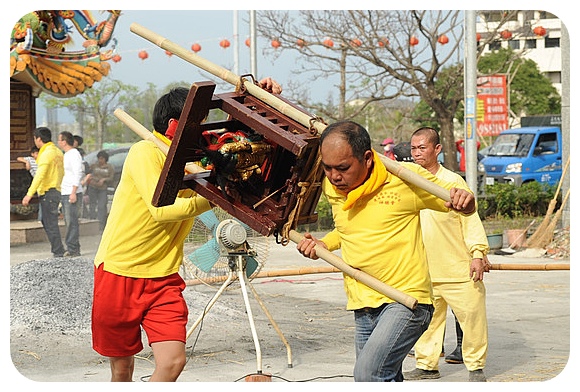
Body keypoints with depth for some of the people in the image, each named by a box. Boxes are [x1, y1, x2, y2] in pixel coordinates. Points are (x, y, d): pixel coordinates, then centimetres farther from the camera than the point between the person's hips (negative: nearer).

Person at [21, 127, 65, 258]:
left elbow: (39, 175, -22)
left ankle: (58, 252, -6)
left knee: (50, 224, -6)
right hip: (56, 191, 9)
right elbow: (62, 173, 19)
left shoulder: (46, 153, -15)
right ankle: (58, 249, 17)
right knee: (47, 222, 16)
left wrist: (29, 194, -23)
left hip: (48, 192, -9)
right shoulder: (57, 152, 14)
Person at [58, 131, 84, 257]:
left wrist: (73, 192, -22)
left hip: (72, 193, -10)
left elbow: (78, 174, -17)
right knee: (69, 222, 9)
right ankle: (74, 249, 11)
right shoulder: (66, 155, 19)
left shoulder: (74, 154, -11)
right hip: (64, 193, 10)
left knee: (72, 222, -10)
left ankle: (72, 249, -10)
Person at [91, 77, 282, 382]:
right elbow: (162, 209, -24)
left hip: (163, 279, 5)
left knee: (173, 361, -12)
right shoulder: (145, 152, -14)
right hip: (119, 274, -5)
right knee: (121, 368, 8)